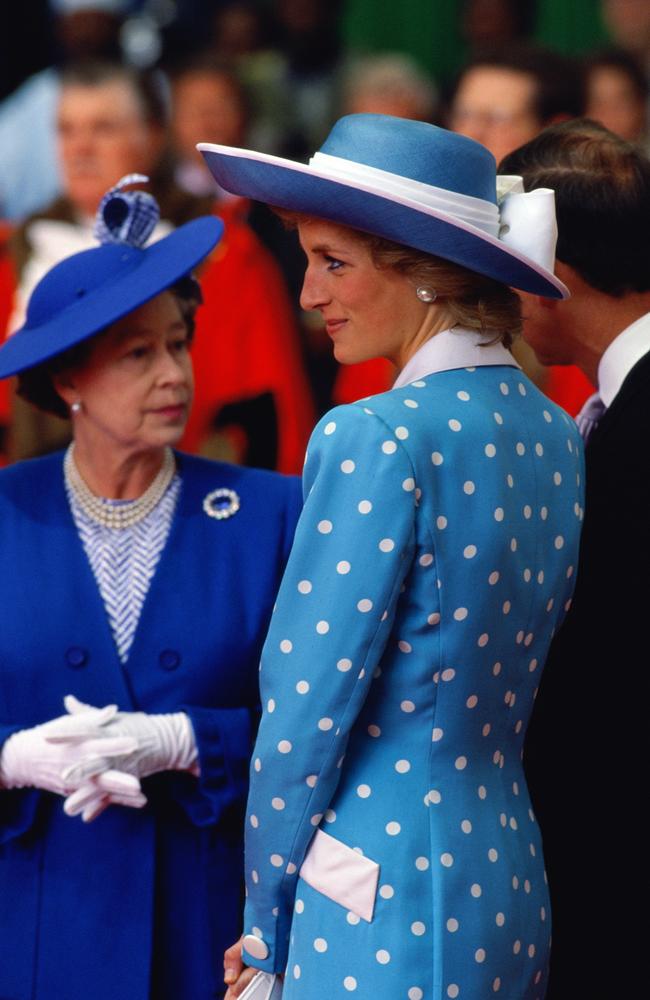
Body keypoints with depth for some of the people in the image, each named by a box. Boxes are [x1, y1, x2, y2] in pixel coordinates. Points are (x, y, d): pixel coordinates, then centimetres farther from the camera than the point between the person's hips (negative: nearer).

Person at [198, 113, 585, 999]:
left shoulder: (378, 438, -15)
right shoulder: (555, 433, 8)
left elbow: (307, 707, -13)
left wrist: (267, 927, -4)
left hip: (388, 916, -8)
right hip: (513, 894, 8)